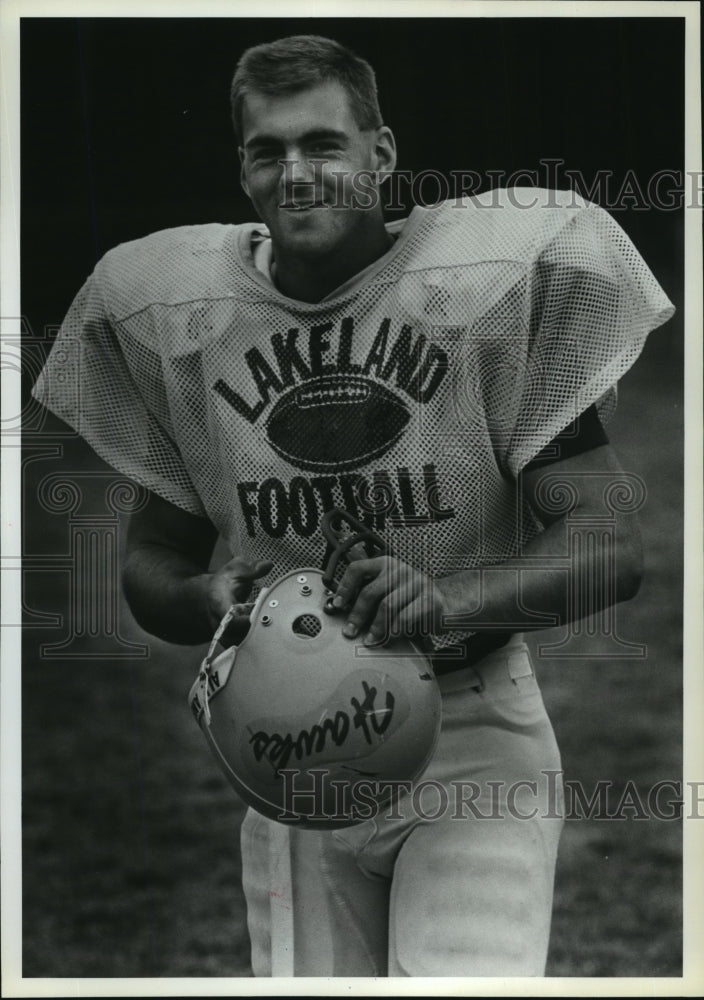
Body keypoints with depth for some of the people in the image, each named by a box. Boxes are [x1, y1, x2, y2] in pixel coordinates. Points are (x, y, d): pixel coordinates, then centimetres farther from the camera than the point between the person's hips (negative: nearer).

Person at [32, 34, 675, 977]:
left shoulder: (502, 280, -7)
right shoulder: (173, 314, 3)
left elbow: (611, 544, -8)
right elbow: (152, 563, 14)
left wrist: (453, 600, -26)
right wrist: (209, 602, -10)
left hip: (473, 739, -3)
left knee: (464, 980, -23)